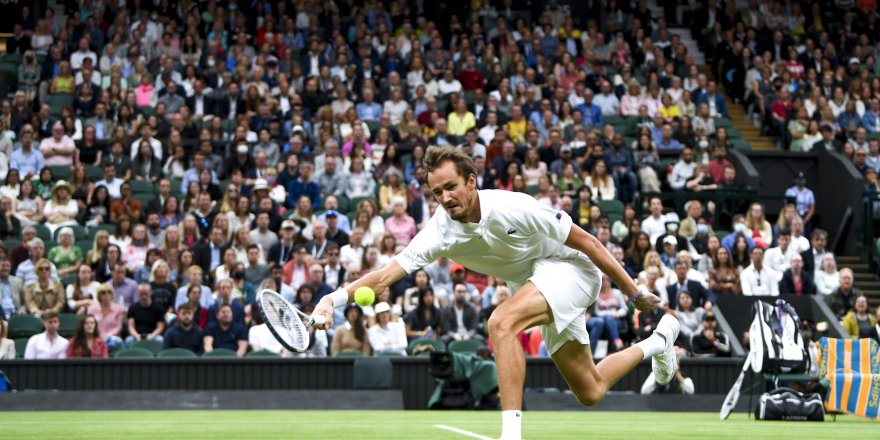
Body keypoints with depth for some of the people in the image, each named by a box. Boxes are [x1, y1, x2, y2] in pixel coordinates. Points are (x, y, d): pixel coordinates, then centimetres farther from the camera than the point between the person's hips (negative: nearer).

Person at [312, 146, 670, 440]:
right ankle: (657, 342, 45)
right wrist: (335, 298, -44)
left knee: (502, 322, -33)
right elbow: (389, 272, -27)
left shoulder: (513, 208, -30)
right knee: (590, 392, 15)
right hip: (533, 284, 6)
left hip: (569, 267, -6)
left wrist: (633, 293, -14)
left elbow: (584, 240, -20)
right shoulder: (440, 232, -18)